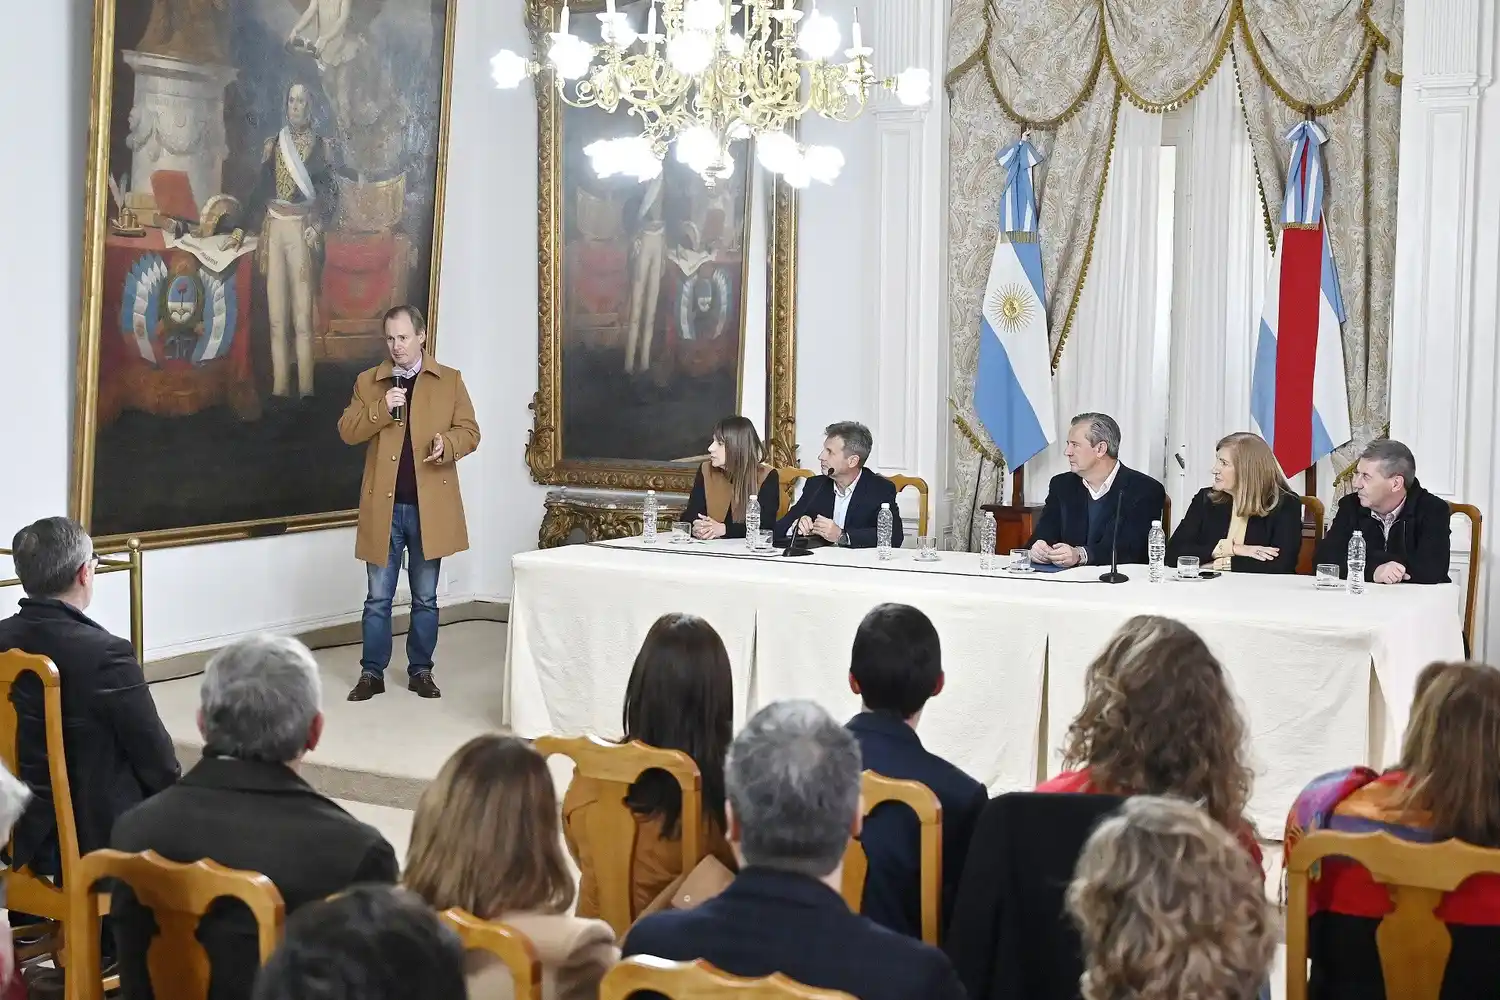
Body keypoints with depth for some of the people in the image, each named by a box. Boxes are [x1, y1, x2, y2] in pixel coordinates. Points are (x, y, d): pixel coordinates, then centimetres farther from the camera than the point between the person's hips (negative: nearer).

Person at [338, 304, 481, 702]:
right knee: (378, 598, 5)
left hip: (430, 506, 0)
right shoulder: (368, 381, 6)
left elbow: (470, 432, 1)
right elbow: (347, 431, -1)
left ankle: (421, 671, 18)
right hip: (383, 506, 1)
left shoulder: (450, 380, 4)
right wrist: (381, 409, -17)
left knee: (425, 599, 8)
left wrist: (447, 444, -20)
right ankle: (372, 673, 13)